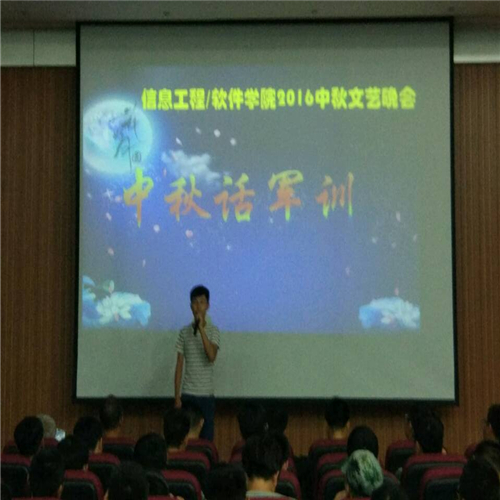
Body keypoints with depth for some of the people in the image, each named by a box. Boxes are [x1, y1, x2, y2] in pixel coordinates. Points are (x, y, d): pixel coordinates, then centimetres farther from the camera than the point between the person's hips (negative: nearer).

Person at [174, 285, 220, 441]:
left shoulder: (213, 331, -1)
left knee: (207, 437, 3)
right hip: (187, 394, 1)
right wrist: (177, 396, 1)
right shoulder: (184, 332, 3)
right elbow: (179, 365, 5)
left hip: (207, 394, -1)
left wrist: (201, 329, -23)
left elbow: (212, 356, -19)